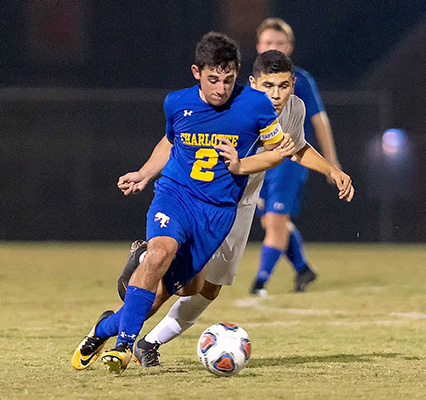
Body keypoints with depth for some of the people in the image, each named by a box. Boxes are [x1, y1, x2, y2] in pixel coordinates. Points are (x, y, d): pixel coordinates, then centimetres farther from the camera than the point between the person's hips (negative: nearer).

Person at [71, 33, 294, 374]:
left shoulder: (255, 105, -6)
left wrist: (240, 167, -8)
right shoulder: (177, 104, 1)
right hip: (174, 194, 0)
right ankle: (124, 343, -23)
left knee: (163, 290, -5)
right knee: (161, 252, -32)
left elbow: (279, 150, 6)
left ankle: (107, 328, 22)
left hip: (218, 211, 0)